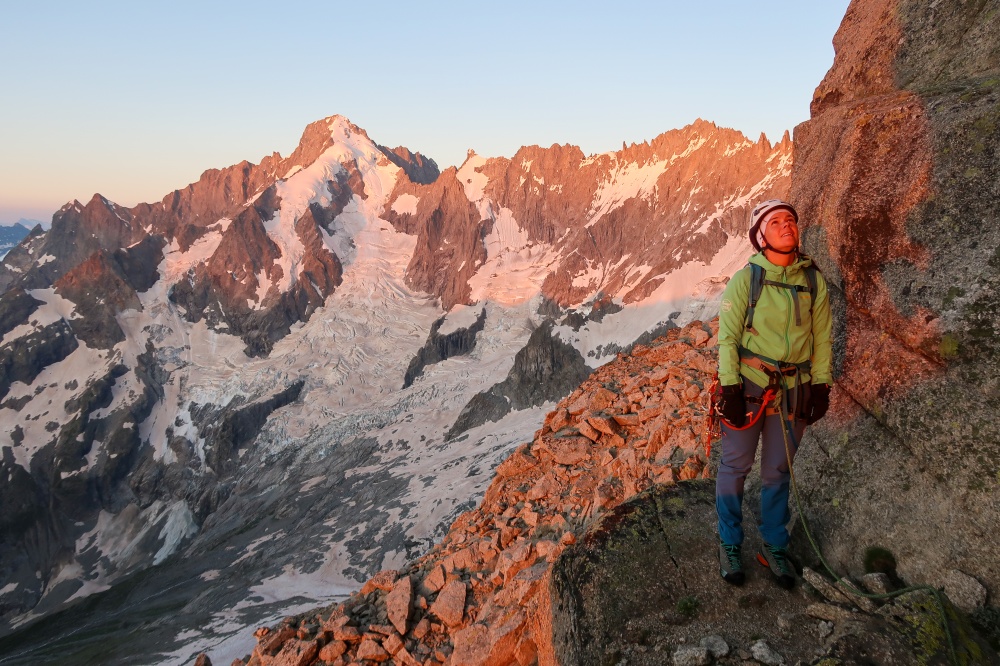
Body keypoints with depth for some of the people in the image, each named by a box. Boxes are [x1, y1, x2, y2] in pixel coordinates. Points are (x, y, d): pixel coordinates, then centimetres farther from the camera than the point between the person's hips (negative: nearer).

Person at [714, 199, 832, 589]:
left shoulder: (814, 281, 2)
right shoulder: (745, 279, -8)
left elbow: (822, 337, 7)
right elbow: (727, 337, -8)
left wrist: (821, 387, 3)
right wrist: (730, 389, -13)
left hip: (793, 391, 3)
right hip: (748, 385, -3)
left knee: (777, 471, 13)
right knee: (735, 466, 5)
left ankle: (774, 548, 28)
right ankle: (730, 544, 22)